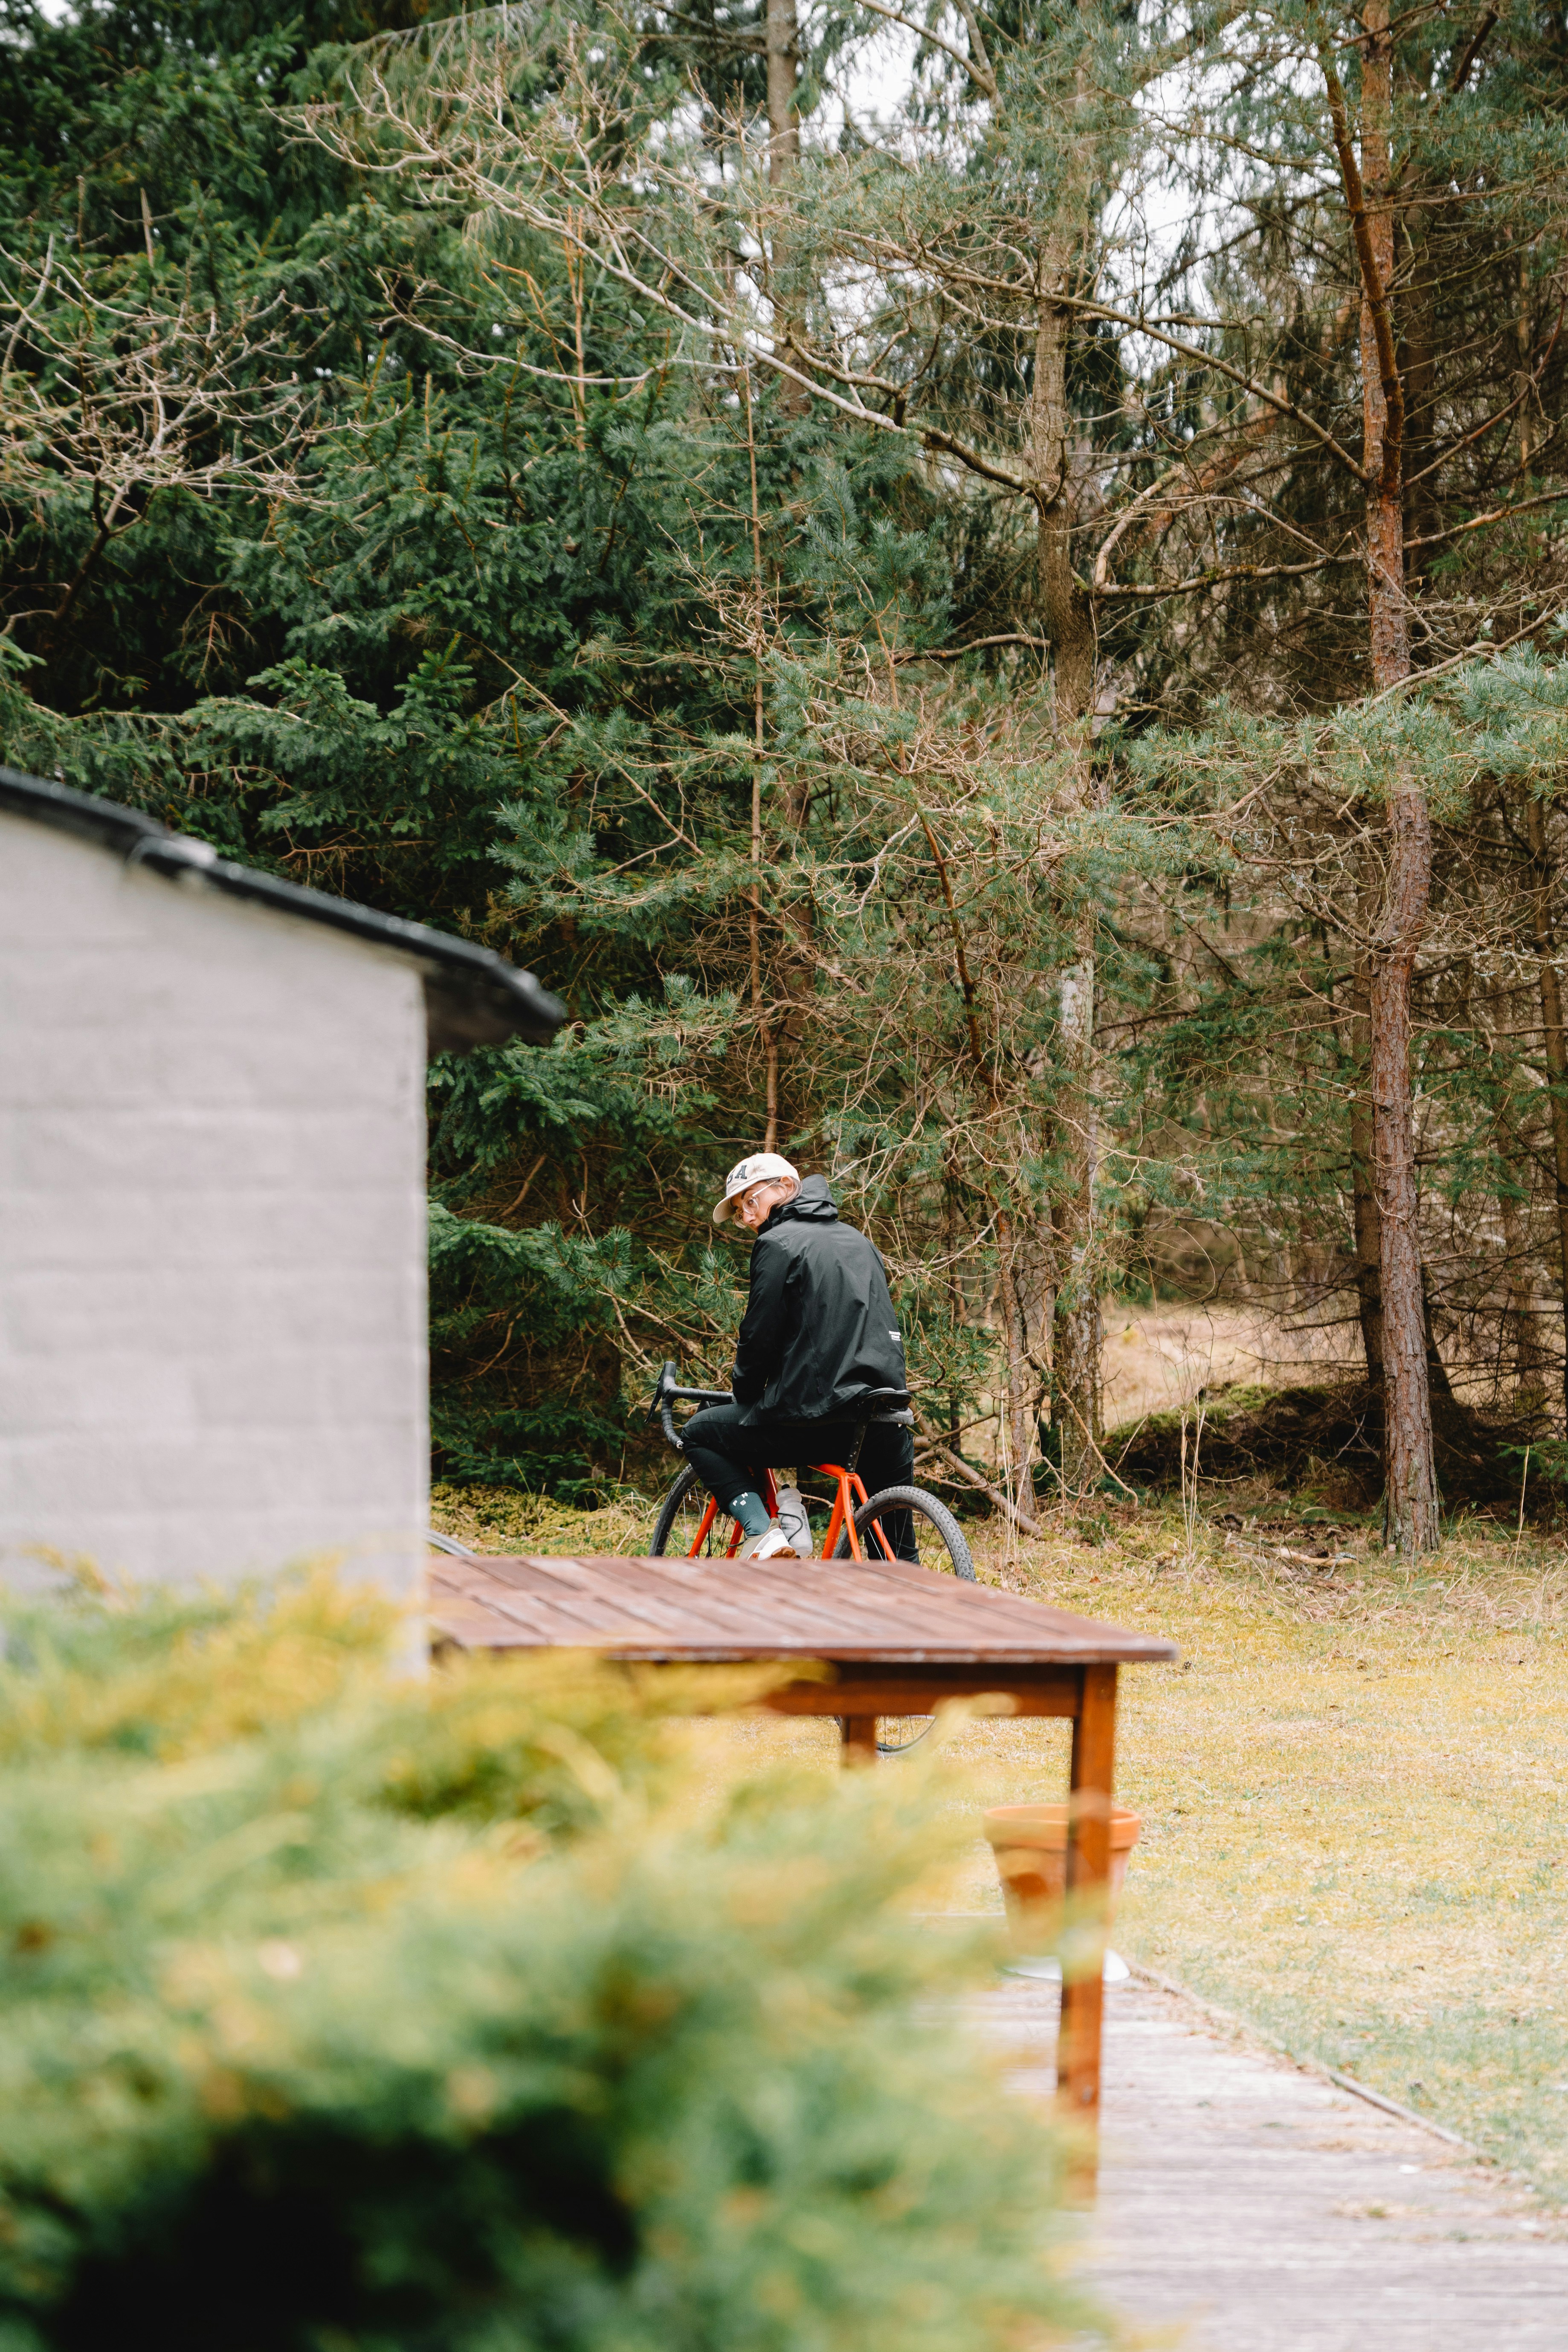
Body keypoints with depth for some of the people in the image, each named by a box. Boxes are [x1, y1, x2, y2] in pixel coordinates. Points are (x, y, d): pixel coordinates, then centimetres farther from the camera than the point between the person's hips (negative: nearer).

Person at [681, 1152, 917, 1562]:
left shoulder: (779, 1243, -3)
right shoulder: (858, 1240, 21)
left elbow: (761, 1334, -6)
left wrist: (742, 1394, 11)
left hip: (815, 1416, -7)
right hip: (885, 1422, 7)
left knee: (701, 1434, 11)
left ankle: (761, 1531, -8)